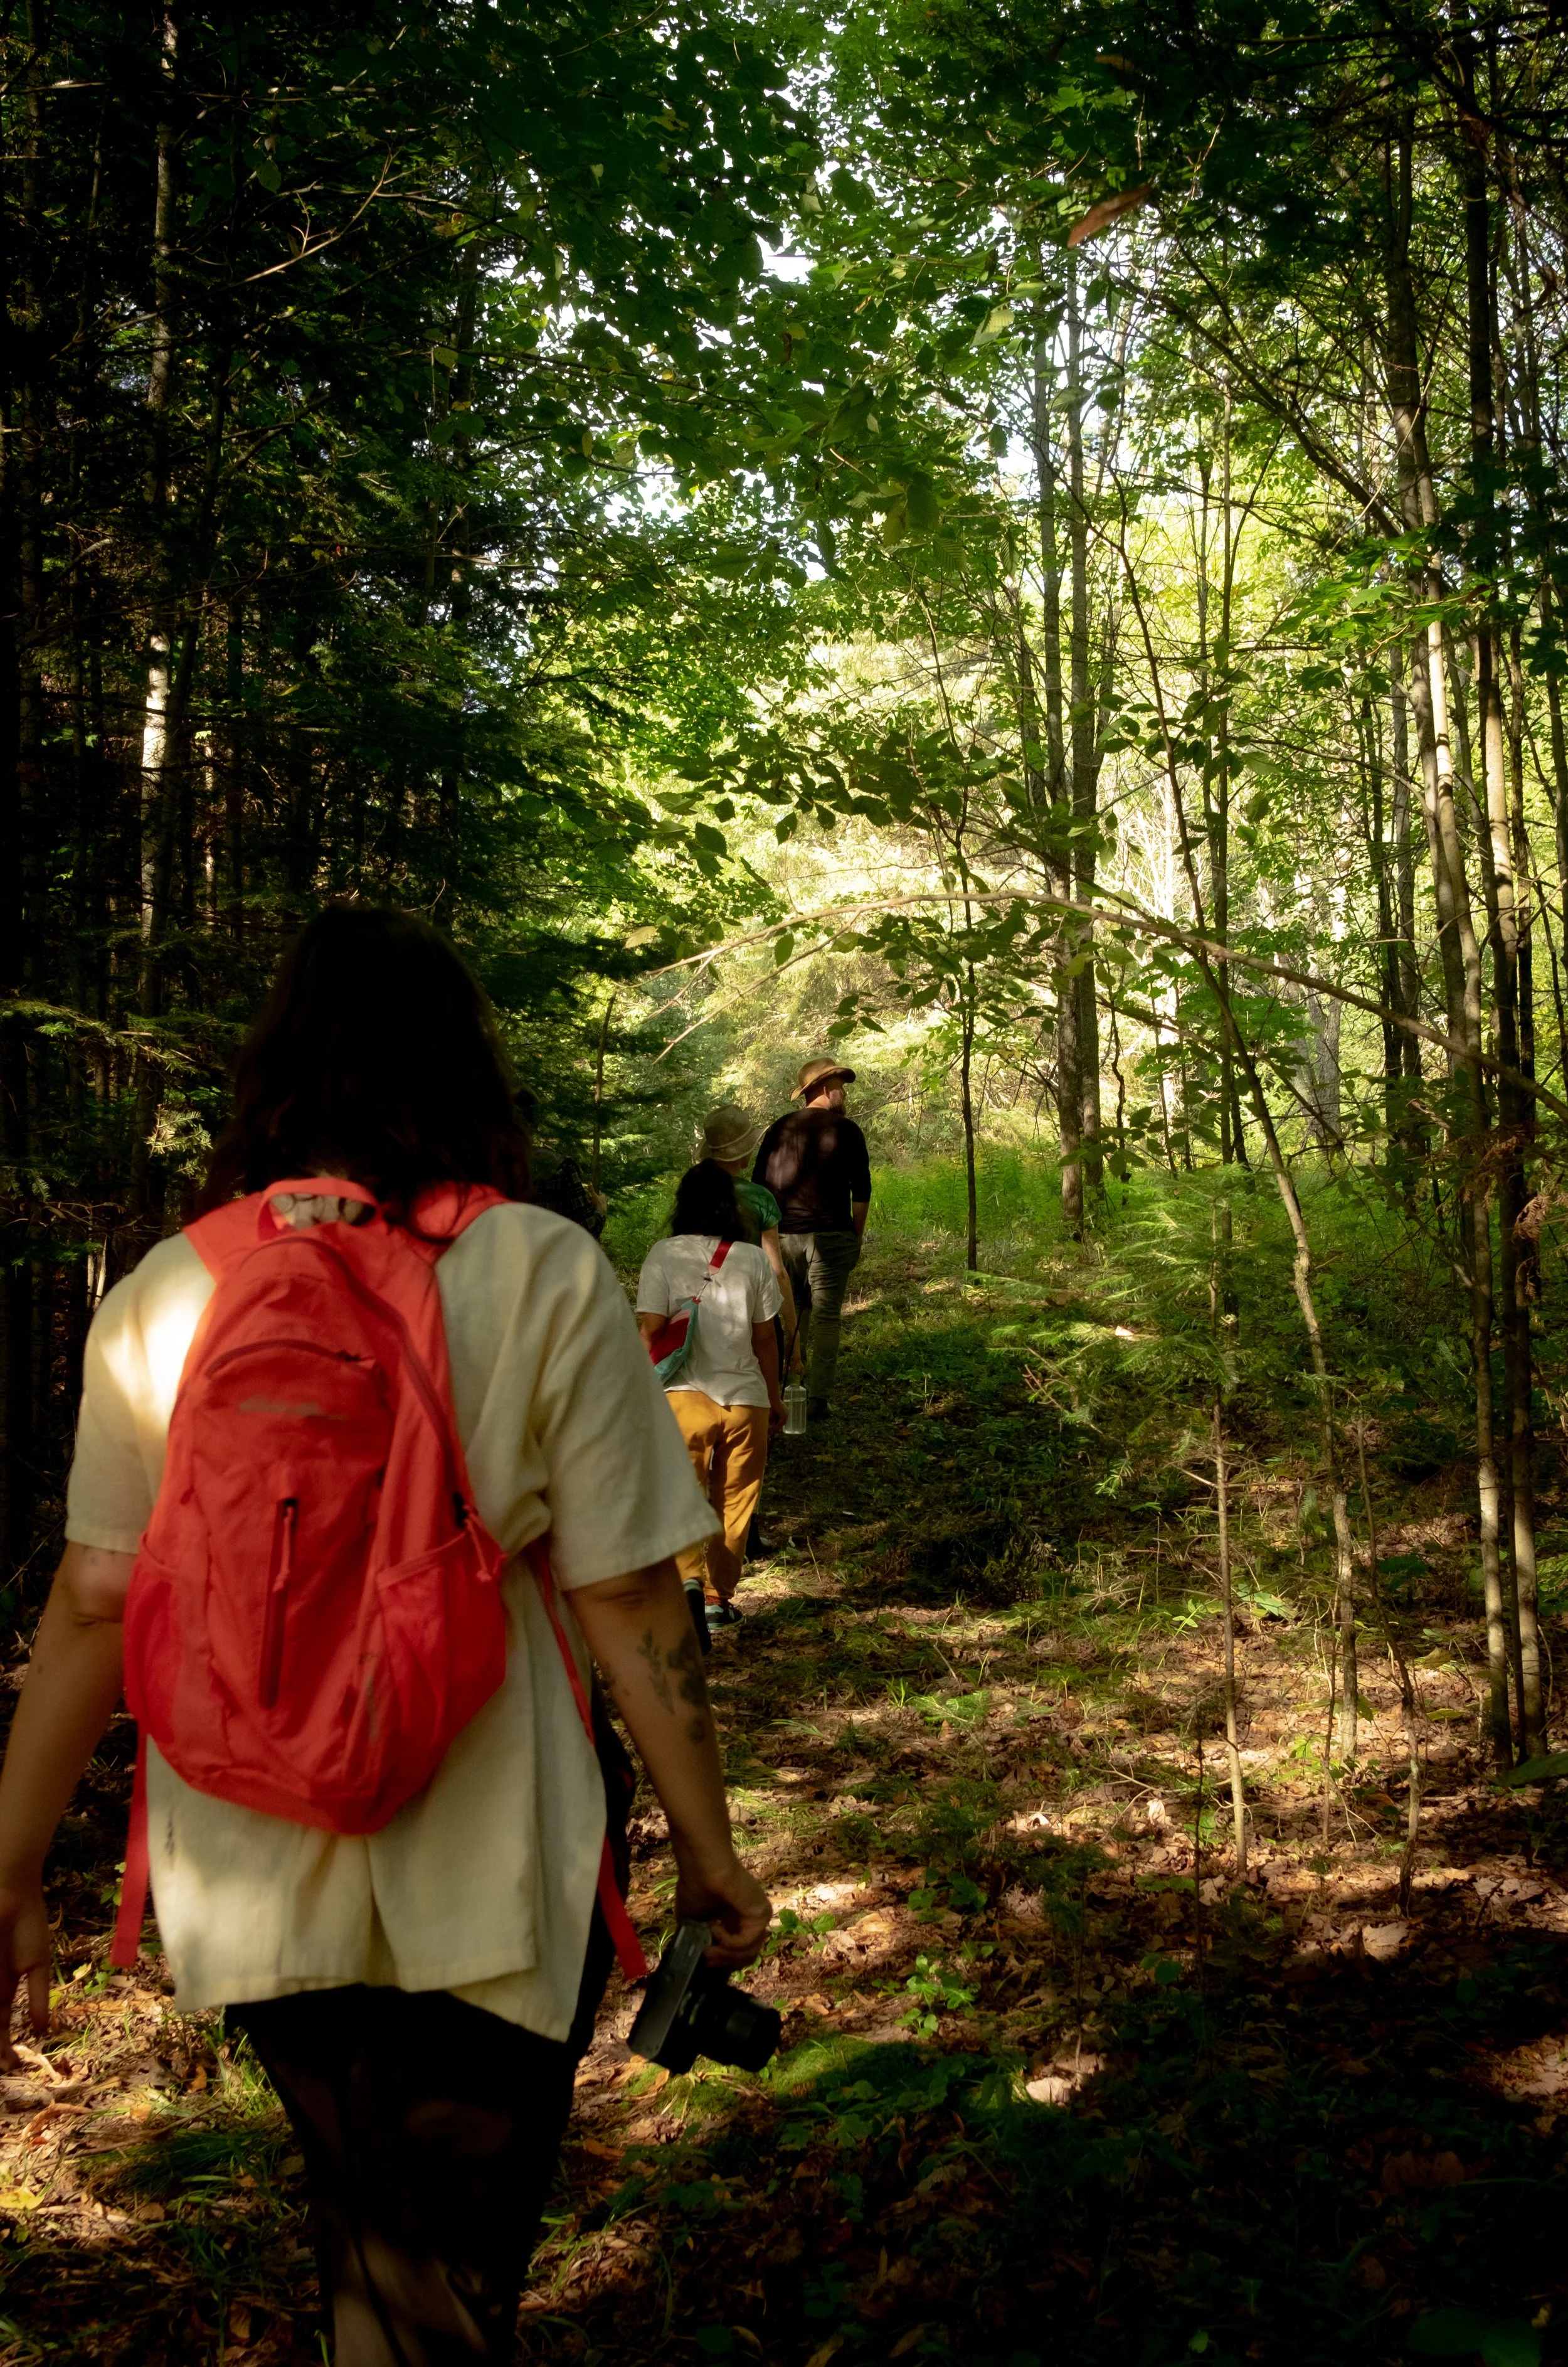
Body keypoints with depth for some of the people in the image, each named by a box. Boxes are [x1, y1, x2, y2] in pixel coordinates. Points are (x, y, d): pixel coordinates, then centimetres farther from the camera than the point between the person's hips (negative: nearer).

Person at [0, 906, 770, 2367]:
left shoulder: (159, 1300, -4)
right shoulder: (541, 1277, -12)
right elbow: (627, 1603, -11)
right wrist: (708, 1850, 0)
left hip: (247, 1891, 3)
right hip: (479, 1888, -3)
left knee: (362, 2228, 27)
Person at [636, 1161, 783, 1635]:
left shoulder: (664, 1256, -4)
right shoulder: (753, 1260, 1)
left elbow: (650, 1331, -7)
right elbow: (765, 1338, 6)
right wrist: (775, 1400, 18)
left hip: (685, 1395, -2)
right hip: (746, 1398, 2)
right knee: (733, 1502, 14)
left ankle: (688, 1577, -22)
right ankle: (719, 1596, 21)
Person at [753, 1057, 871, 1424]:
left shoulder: (779, 1128, 10)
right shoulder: (845, 1130, -1)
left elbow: (757, 1185, 12)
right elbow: (861, 1190, -3)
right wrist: (857, 1236, 6)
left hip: (782, 1237, 4)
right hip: (830, 1236, -4)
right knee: (825, 1317, -1)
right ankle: (817, 1401, -4)